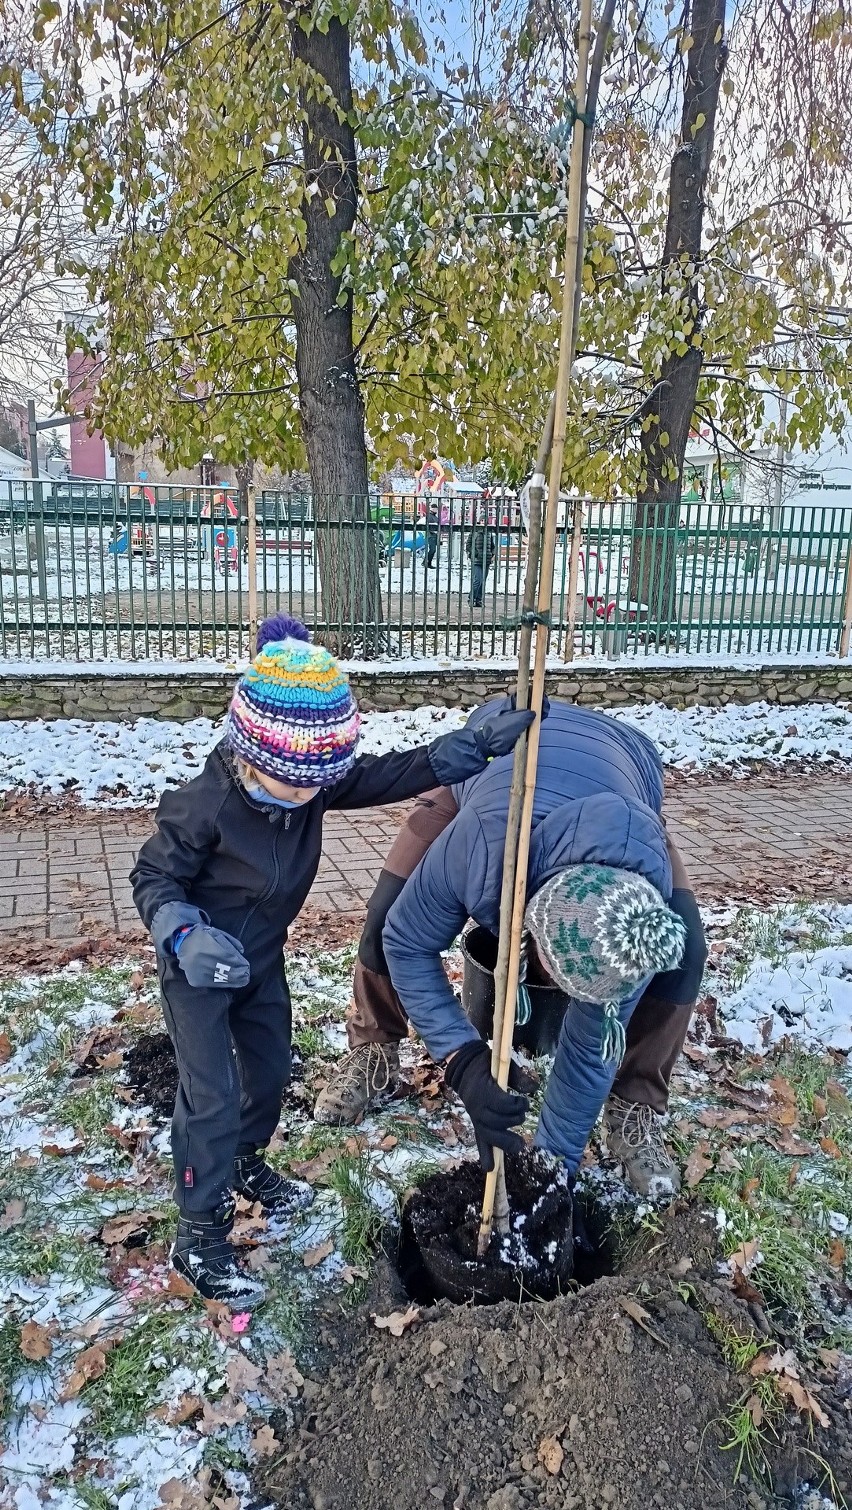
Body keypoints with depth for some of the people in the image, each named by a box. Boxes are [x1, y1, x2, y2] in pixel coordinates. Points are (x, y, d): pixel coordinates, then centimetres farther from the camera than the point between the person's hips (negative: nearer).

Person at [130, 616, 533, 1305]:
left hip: (262, 960, 7)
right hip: (198, 967, -6)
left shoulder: (315, 781, -15)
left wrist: (475, 744, -25)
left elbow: (389, 775, -15)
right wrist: (186, 936, -38)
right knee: (213, 1096, -5)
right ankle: (200, 1236, 12)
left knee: (271, 1068, 19)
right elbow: (153, 878, -20)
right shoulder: (204, 805, -31)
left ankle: (244, 1162, 47)